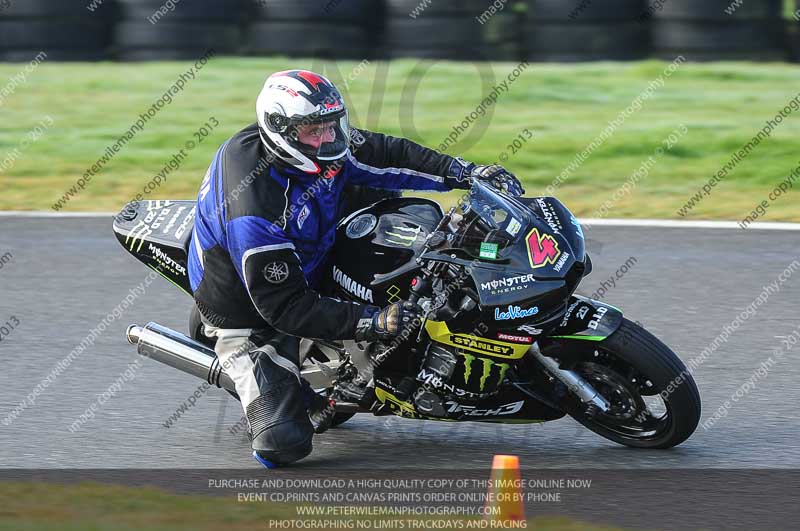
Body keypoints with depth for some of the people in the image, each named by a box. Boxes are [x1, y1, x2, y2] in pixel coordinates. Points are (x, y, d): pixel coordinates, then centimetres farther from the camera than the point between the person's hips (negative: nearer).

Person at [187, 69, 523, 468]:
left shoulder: (321, 144, -15)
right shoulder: (254, 206, -37)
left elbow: (388, 155, -1)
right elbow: (285, 307, -33)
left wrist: (466, 173, -12)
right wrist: (372, 323, -38)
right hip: (251, 319, -7)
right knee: (283, 444, -19)